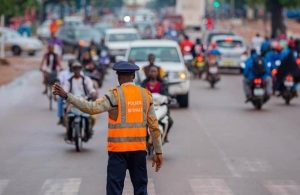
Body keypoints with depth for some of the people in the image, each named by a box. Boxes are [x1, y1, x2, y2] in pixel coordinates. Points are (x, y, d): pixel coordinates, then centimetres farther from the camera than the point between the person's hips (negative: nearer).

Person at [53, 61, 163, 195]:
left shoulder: (116, 95, -7)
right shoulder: (145, 95, 5)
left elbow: (92, 108, -19)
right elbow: (154, 126, 6)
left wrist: (67, 96, -20)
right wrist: (158, 152, 11)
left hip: (119, 149, -4)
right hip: (139, 149, 4)